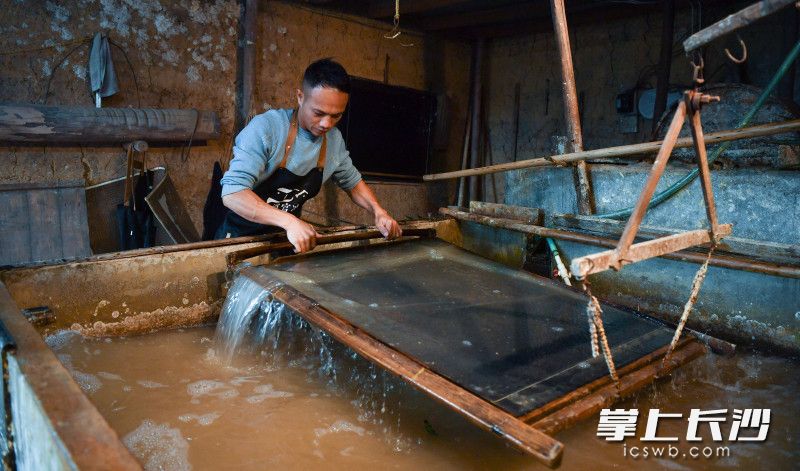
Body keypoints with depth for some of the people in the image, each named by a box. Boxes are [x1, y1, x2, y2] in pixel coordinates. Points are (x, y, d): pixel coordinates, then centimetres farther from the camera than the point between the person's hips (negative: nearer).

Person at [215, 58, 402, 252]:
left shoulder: (335, 139, -2)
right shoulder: (265, 128, -20)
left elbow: (352, 182, 14)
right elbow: (232, 193, -28)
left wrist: (378, 211, -4)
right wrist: (289, 221, -40)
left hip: (285, 238, 4)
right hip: (240, 236, -4)